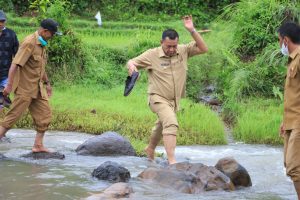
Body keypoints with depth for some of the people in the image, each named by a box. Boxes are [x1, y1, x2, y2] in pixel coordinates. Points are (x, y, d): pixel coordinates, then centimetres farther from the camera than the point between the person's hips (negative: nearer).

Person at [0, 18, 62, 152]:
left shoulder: (41, 44, 12)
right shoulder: (29, 43, -18)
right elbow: (15, 64, -22)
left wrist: (47, 83, 27)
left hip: (38, 88, 9)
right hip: (25, 88, -9)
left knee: (45, 115, 6)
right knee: (14, 116, -7)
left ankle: (38, 145, 11)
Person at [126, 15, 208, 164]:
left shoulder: (183, 51, -2)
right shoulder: (152, 55, -11)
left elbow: (203, 49, -9)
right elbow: (132, 62, -4)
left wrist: (192, 30, -18)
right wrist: (131, 65, -29)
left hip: (174, 100, 6)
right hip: (159, 98, -6)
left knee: (161, 126, 27)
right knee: (171, 124, -28)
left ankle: (150, 149, 54)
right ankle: (171, 160, -35)